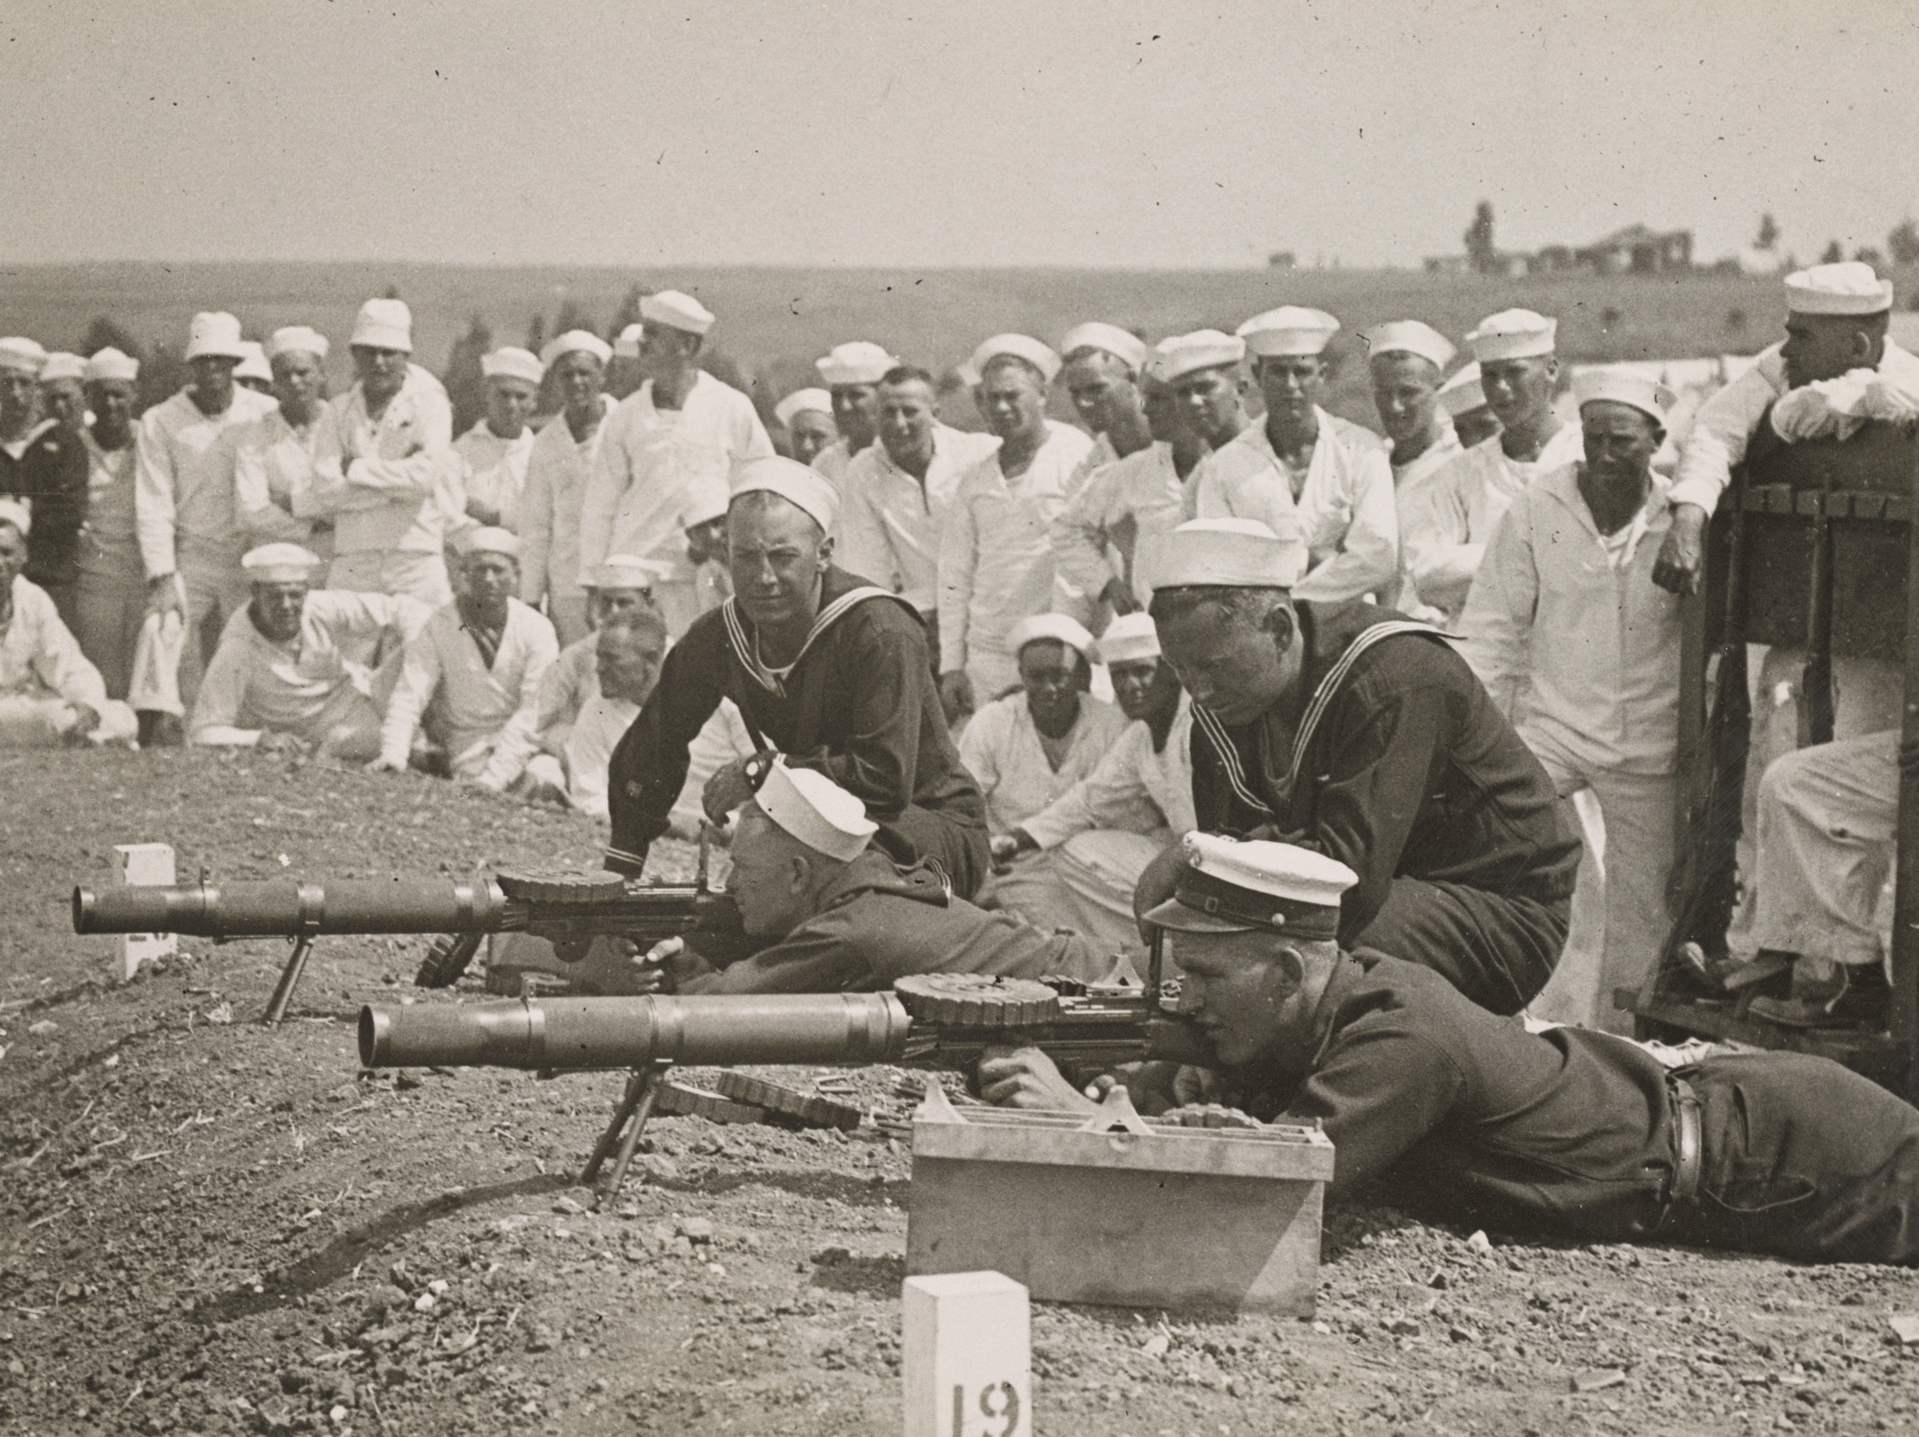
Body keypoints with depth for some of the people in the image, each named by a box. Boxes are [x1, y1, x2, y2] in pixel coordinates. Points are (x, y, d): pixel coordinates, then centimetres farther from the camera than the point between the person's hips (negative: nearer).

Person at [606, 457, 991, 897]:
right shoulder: (716, 638, -6)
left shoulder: (882, 633, -25)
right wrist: (619, 875, 9)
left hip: (938, 835, -6)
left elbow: (887, 779, -32)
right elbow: (650, 748, 9)